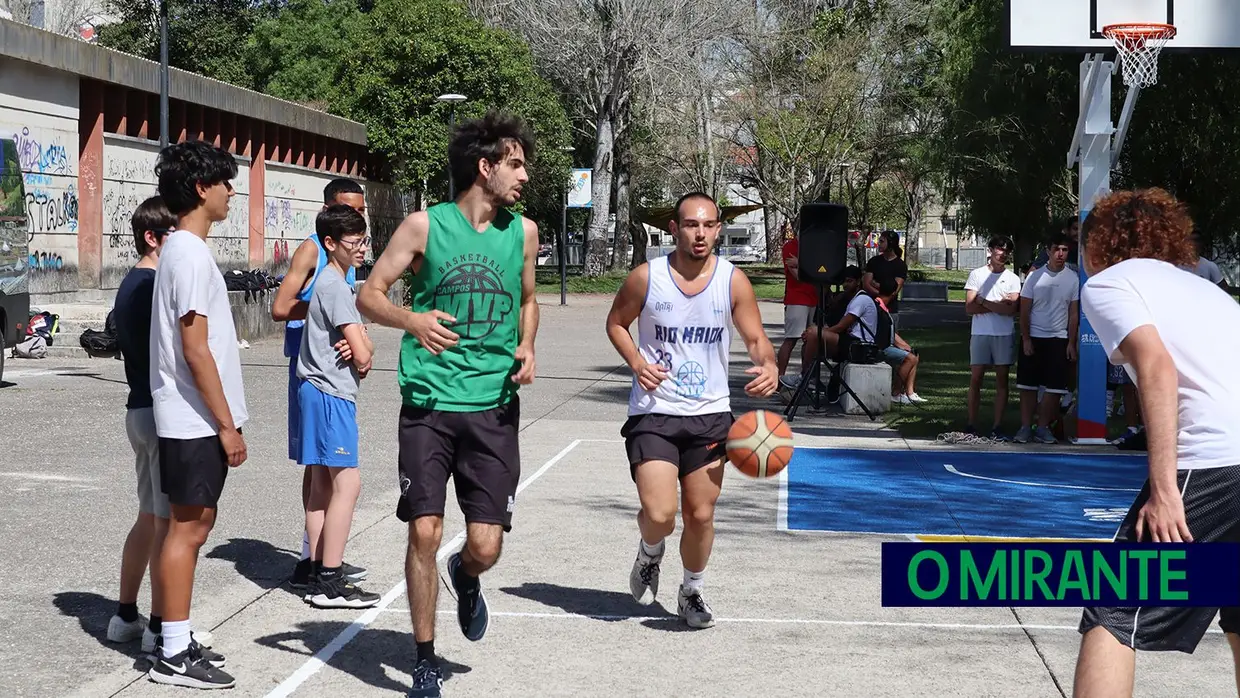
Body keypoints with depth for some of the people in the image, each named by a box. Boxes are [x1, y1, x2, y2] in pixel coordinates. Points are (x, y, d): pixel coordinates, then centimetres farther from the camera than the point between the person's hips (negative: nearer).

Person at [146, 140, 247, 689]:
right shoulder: (191, 255, -17)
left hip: (191, 419, 10)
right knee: (187, 528, -5)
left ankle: (178, 642, 21)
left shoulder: (180, 249, 15)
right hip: (196, 420, -10)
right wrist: (227, 424, -18)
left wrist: (224, 419, 19)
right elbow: (196, 348, -20)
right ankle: (174, 655, 1)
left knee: (192, 525, 14)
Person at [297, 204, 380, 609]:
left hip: (319, 392, 10)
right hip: (331, 393, -10)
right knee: (347, 484, -10)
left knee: (322, 485, 11)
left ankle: (319, 574, 16)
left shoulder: (335, 283, 17)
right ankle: (330, 584, -10)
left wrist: (361, 350, -3)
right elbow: (362, 355, -16)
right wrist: (363, 357, 5)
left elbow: (364, 346, 18)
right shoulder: (335, 286, -14)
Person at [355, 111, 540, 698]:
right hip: (429, 402, -2)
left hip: (493, 406, 2)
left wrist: (526, 347, 2)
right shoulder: (425, 225, -3)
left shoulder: (522, 232, 6)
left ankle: (466, 579, 36)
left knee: (486, 546, -3)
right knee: (424, 533, -6)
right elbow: (368, 294, 1)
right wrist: (412, 320, -19)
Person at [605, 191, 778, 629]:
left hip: (710, 413, 2)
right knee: (659, 514, -14)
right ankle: (650, 552, 23)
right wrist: (637, 362, -10)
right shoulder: (646, 278, -7)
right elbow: (616, 322, 8)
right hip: (653, 413, -2)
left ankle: (692, 593, 32)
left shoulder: (734, 282, -3)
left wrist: (769, 365, -22)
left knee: (701, 515, 7)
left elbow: (756, 338, 1)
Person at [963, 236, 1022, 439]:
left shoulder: (1013, 279, 7)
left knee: (1002, 380, 2)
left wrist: (984, 303, -8)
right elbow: (969, 307, -5)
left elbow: (1012, 309, -7)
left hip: (1005, 335, 1)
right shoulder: (977, 274, 5)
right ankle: (971, 425, 5)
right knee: (975, 378, 0)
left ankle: (997, 427, 4)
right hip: (980, 333, -1)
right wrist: (999, 306, -8)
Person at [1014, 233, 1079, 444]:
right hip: (1033, 338, -1)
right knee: (1028, 386, 1)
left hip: (1059, 339, 1)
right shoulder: (1035, 277, -2)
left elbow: (1073, 314, 3)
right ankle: (1025, 427, 6)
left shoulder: (1073, 278, 1)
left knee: (1054, 387, -1)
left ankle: (1043, 427, 8)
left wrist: (1071, 343, -2)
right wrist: (1026, 339, -5)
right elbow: (1024, 311, 1)